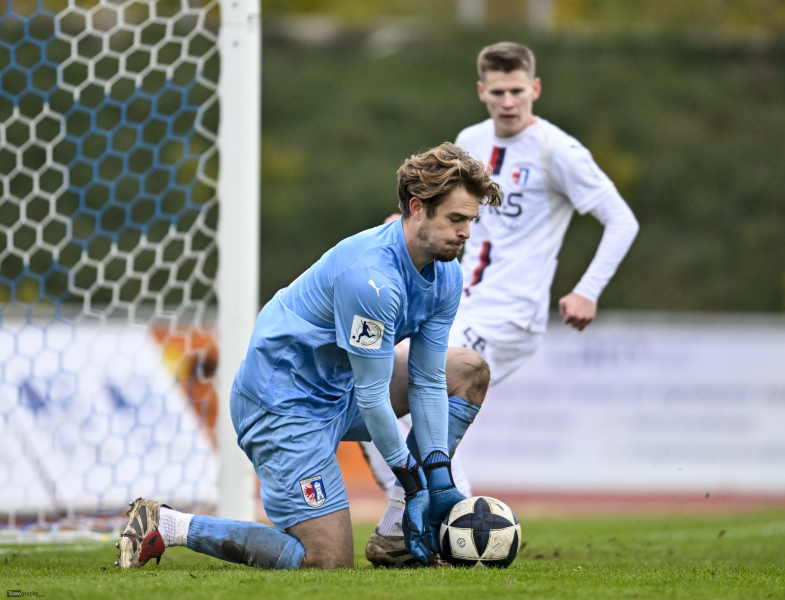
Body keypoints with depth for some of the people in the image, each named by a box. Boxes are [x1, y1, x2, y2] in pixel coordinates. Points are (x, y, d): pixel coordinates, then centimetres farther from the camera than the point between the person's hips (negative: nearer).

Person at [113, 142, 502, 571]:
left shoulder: (446, 277, -3)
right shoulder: (370, 277, -31)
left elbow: (428, 383, 3)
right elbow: (371, 398, -25)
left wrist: (440, 483, -3)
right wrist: (413, 481, -15)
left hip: (339, 386, 10)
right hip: (285, 402, -10)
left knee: (469, 371, 8)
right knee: (329, 561, -15)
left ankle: (402, 532, 9)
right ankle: (165, 526, -7)